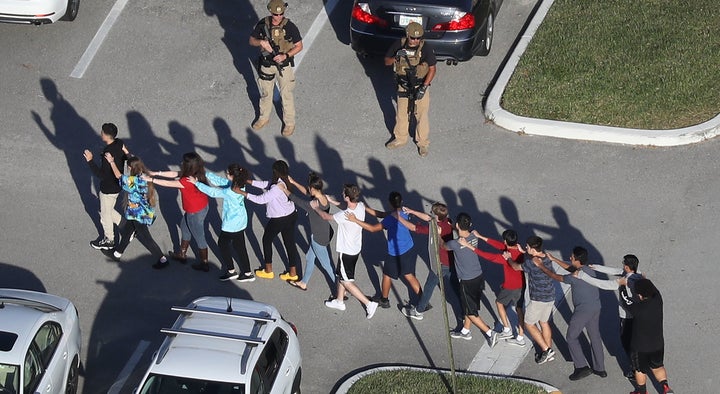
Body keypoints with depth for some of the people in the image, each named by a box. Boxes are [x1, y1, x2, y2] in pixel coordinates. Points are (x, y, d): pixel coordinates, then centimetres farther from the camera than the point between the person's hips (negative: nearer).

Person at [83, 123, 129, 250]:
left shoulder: (108, 153, -33)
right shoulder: (120, 143, -8)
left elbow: (102, 175, -31)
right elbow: (126, 157, 8)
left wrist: (90, 161, -32)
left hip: (109, 189, -8)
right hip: (117, 184, 8)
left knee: (105, 215, 15)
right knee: (108, 211, 28)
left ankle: (109, 241, 34)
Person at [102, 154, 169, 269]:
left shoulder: (135, 181, -29)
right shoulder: (145, 176, -4)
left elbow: (119, 176, -18)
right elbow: (135, 160, 13)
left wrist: (111, 162, -8)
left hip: (140, 215, -9)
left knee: (145, 238, 5)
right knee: (127, 232, 24)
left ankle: (163, 260, 14)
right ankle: (117, 254, 41)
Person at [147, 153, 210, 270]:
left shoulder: (187, 181, -35)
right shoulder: (196, 173, -9)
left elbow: (168, 183, -24)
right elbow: (175, 174, 0)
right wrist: (156, 173, -1)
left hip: (196, 212, -9)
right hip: (203, 206, 9)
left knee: (199, 237, 11)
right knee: (184, 226, 29)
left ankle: (204, 264, 30)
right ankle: (182, 254, 48)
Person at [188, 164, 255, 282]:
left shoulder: (229, 192, -32)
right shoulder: (239, 184, -8)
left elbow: (212, 192, -21)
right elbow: (220, 181, 0)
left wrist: (197, 183, -13)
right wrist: (205, 174, -3)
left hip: (231, 224, -8)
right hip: (241, 222, 8)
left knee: (223, 243, 16)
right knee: (239, 246, 19)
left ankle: (231, 271, 26)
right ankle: (247, 273, 27)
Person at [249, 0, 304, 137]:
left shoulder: (290, 27, -19)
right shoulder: (263, 24, -11)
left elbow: (299, 46, -10)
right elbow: (251, 40, -1)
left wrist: (285, 56, -23)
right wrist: (261, 42, -22)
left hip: (284, 65, -3)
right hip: (266, 64, 3)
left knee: (286, 95, 9)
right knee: (265, 93, 20)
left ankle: (290, 123, 26)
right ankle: (264, 117, 42)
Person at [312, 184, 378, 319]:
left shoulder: (344, 215, -34)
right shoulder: (361, 206, -13)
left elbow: (326, 216, -16)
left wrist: (316, 207, 3)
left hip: (346, 252, -8)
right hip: (356, 248, 8)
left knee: (347, 281, 8)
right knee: (341, 275, 26)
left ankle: (369, 303, 8)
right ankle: (339, 301, 43)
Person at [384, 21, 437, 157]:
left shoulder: (426, 48, -18)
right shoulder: (399, 45, -10)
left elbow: (432, 69, -14)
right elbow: (387, 62, -2)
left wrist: (423, 87, -21)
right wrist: (397, 57, -24)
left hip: (420, 87, -3)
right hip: (403, 87, 3)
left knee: (421, 116, 7)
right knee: (401, 114, 18)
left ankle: (423, 143, 24)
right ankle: (400, 138, 38)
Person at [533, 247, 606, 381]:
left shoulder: (576, 277, -25)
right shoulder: (589, 270, 0)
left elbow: (556, 277, -13)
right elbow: (571, 268, 16)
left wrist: (540, 266, -2)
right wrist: (553, 259, 18)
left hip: (583, 310, -8)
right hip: (596, 307, 8)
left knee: (571, 337, 8)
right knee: (595, 336, 18)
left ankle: (582, 367, 5)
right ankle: (600, 368, 26)